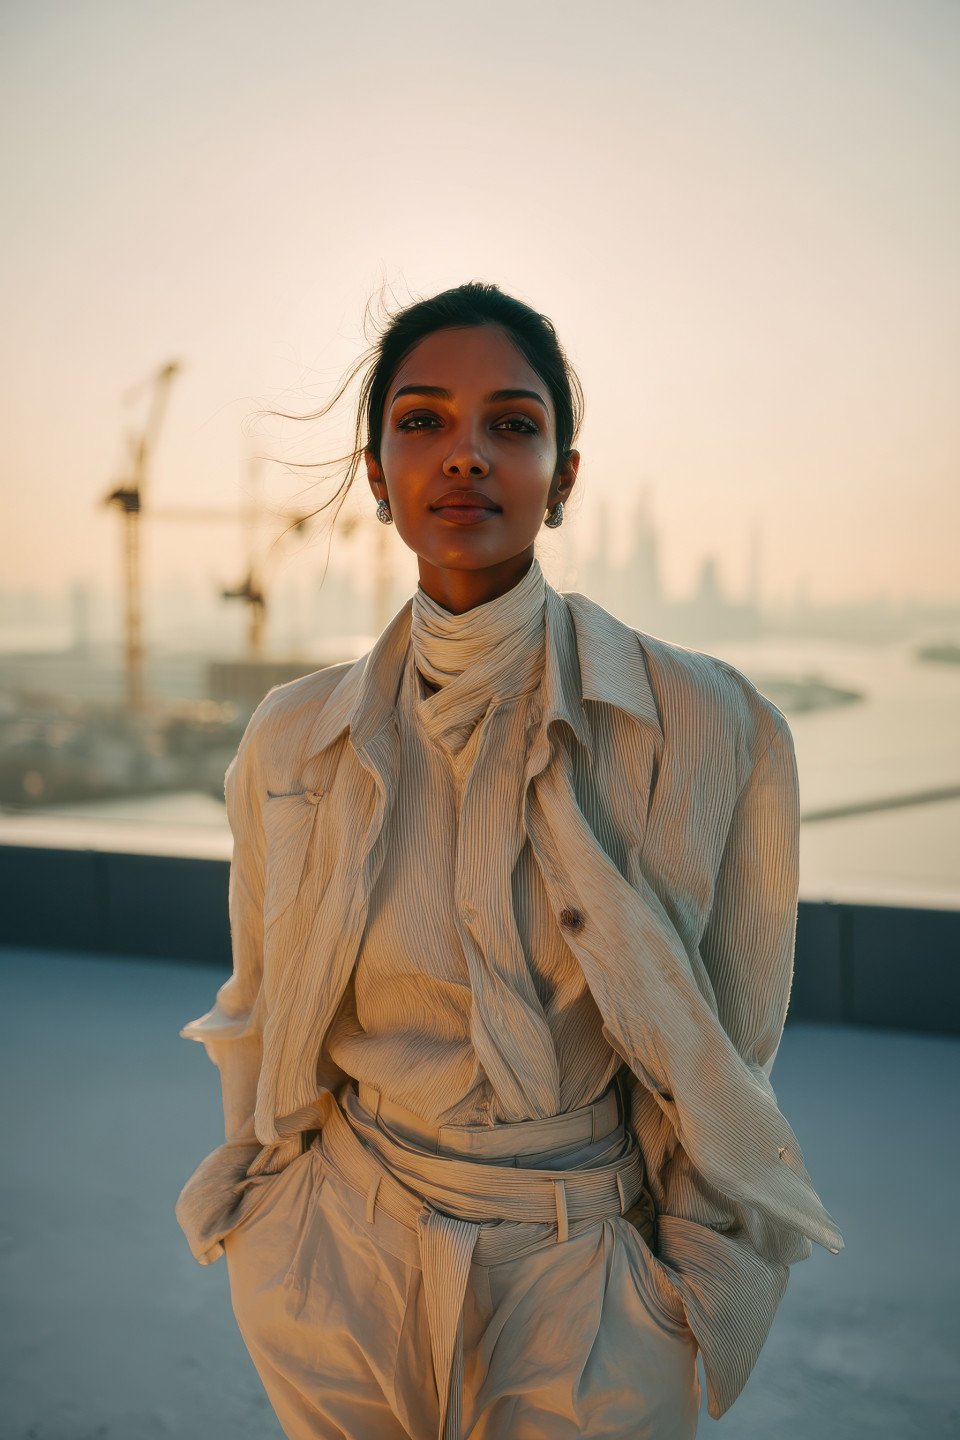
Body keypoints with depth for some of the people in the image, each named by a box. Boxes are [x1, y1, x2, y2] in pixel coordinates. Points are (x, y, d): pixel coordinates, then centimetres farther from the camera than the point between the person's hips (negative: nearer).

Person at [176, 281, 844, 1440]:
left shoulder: (707, 728, -14)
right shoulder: (291, 739, -5)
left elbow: (723, 1061, -5)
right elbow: (259, 1017, 7)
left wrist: (687, 1299, -1)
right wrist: (261, 1222, 10)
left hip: (585, 1284, -2)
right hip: (341, 1259, 3)